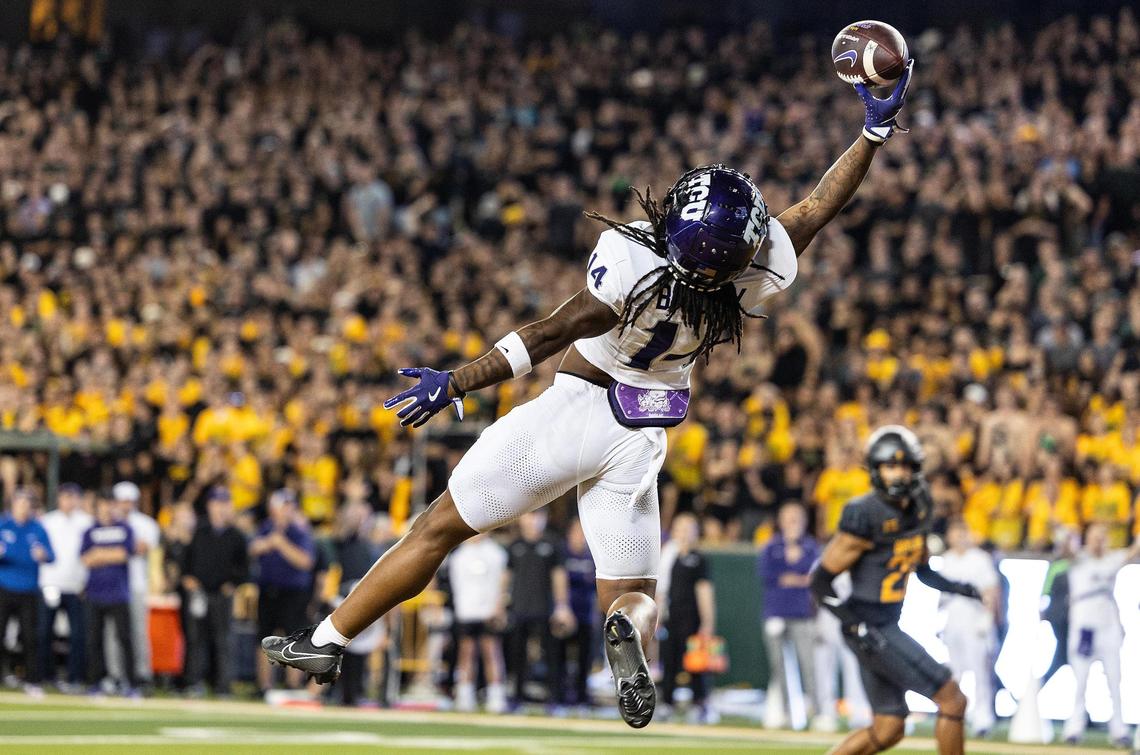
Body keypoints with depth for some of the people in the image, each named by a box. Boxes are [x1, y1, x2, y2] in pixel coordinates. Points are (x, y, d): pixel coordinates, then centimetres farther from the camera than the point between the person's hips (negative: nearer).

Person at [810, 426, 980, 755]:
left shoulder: (918, 508, 7)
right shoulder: (865, 515, -17)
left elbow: (920, 567, 24)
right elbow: (820, 581, -15)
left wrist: (957, 588, 7)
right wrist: (856, 625, -22)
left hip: (890, 624, 9)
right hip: (872, 628, -9)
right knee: (952, 700, -6)